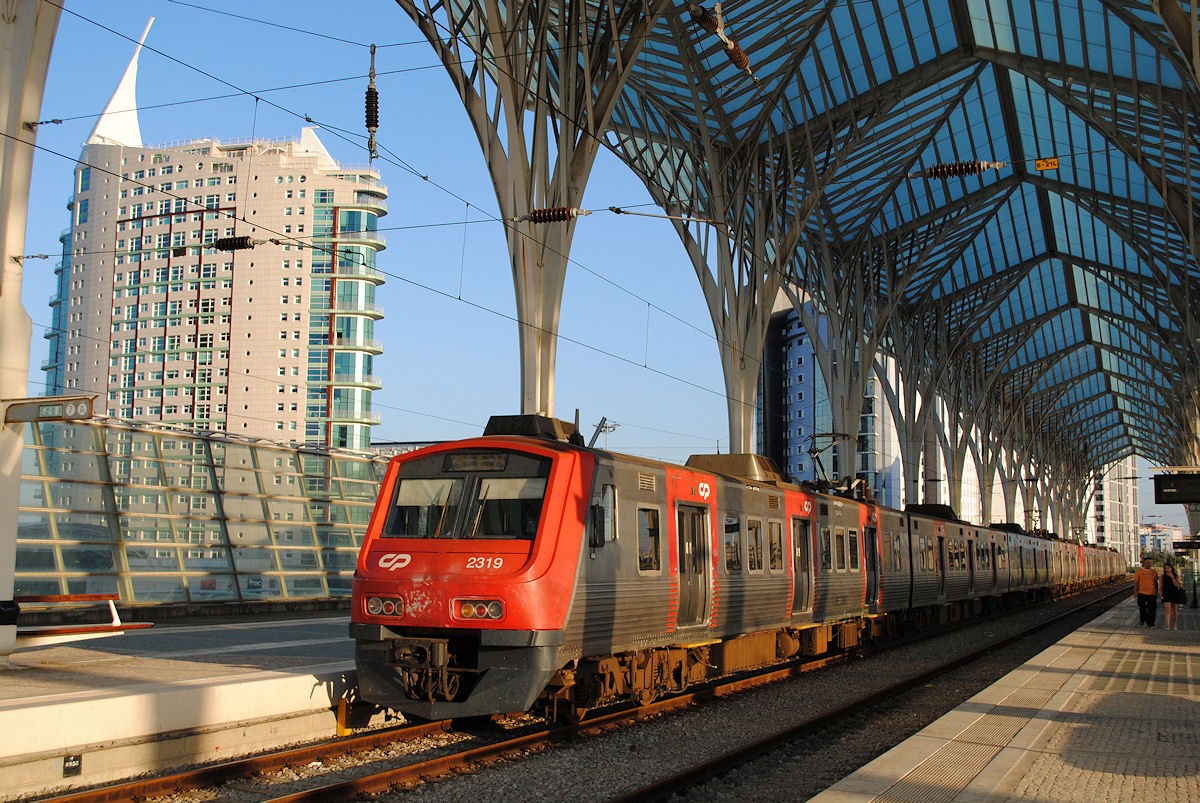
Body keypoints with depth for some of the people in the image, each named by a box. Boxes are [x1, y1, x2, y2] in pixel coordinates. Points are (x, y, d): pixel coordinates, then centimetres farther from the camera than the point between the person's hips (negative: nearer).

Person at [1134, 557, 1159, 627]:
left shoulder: (1154, 572, 8)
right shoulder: (1139, 572, 2)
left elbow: (1156, 583, 14)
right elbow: (1136, 583, 3)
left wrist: (1156, 592, 13)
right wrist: (1135, 592, -3)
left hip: (1152, 593, 1)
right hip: (1142, 593, -1)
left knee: (1151, 609, 0)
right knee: (1142, 608, 3)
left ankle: (1150, 623, 8)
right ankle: (1143, 620, 25)